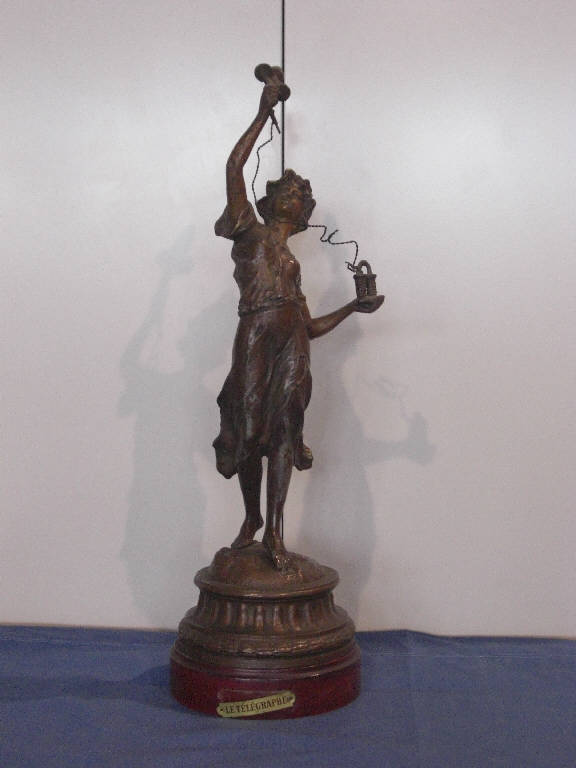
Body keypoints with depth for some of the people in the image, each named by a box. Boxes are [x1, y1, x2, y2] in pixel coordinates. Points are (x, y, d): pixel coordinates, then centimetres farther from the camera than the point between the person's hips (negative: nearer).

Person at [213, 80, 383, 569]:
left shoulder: (292, 263, 26)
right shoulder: (249, 230, 14)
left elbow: (310, 327, 21)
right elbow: (234, 166, 3)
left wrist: (353, 307, 10)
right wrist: (263, 115, 9)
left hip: (292, 346, 4)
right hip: (256, 338, -4)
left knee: (283, 432, -1)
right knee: (250, 430, 0)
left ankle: (274, 532, 4)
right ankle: (252, 518, 20)